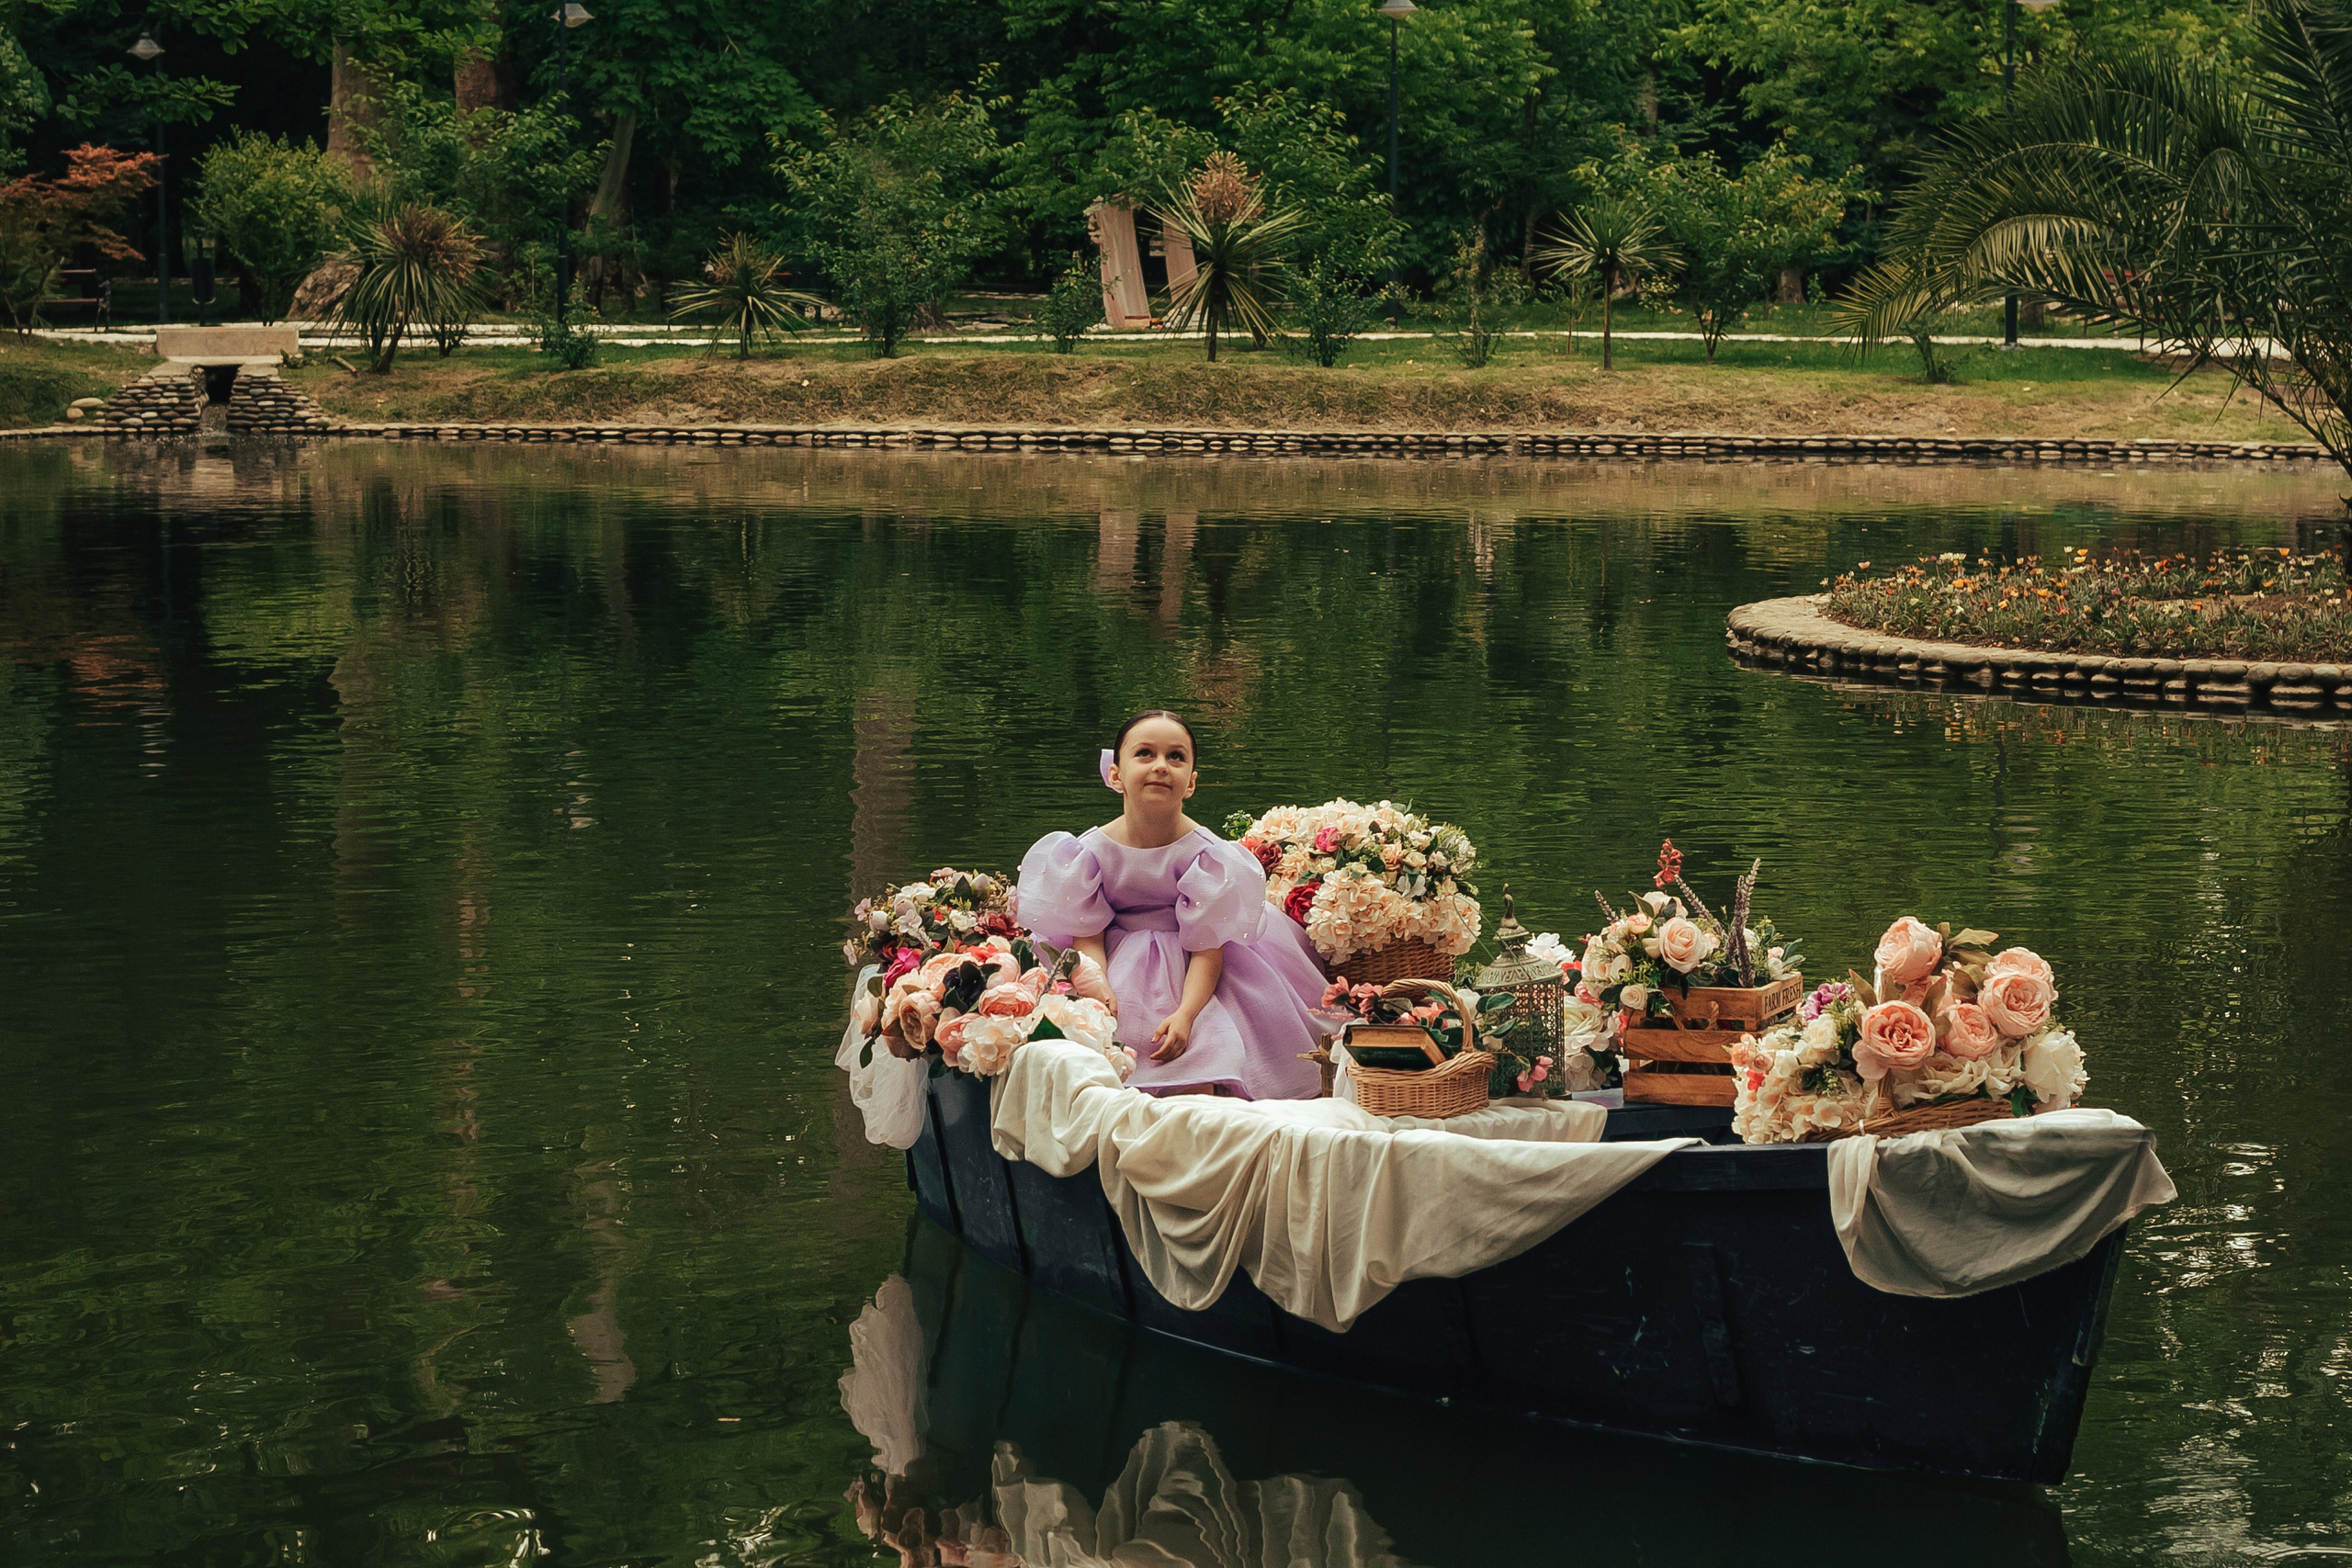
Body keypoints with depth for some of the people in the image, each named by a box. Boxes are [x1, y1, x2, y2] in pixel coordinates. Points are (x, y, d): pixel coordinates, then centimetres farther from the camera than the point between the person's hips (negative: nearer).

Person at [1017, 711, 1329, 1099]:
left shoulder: (1206, 854, -14)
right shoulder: (1091, 851, -9)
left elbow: (1207, 949, -15)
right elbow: (1088, 940, -9)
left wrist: (1186, 1014, -30)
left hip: (1188, 978, -2)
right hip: (1121, 976, 2)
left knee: (1196, 1087, -24)